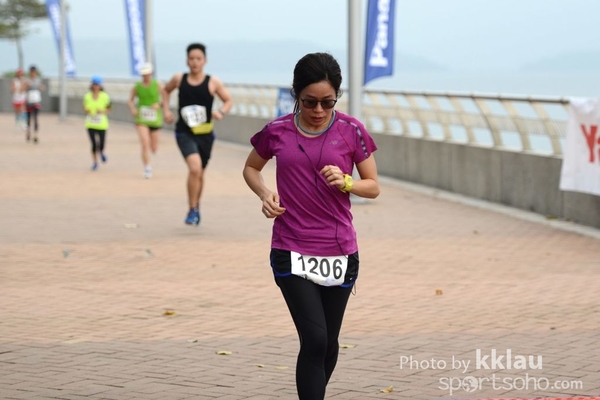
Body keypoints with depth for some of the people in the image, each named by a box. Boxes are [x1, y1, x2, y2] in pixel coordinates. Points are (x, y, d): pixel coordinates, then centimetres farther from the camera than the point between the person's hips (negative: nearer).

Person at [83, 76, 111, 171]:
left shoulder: (105, 97, -3)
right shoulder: (87, 96, 1)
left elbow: (108, 108, 6)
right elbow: (85, 108, 12)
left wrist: (103, 111, -14)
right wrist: (87, 111, -11)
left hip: (102, 124, -1)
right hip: (90, 124, 1)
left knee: (101, 144, -2)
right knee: (94, 144, -6)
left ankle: (101, 152, 37)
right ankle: (95, 162, 14)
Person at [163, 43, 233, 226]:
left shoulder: (213, 82, -5)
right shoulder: (179, 79, -2)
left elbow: (228, 100, 4)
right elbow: (166, 90, 19)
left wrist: (221, 112, -16)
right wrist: (166, 109, 6)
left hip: (205, 134, 2)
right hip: (185, 133, -2)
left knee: (199, 173, 17)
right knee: (195, 167, -25)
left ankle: (196, 206, 44)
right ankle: (192, 210, -12)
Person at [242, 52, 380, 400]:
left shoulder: (352, 131, -4)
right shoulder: (277, 131, -4)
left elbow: (373, 187, 3)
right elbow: (251, 168, 14)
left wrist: (346, 183, -18)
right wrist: (265, 193, -6)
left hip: (340, 252, 2)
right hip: (291, 252, -2)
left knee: (329, 342, 13)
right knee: (314, 340, -14)